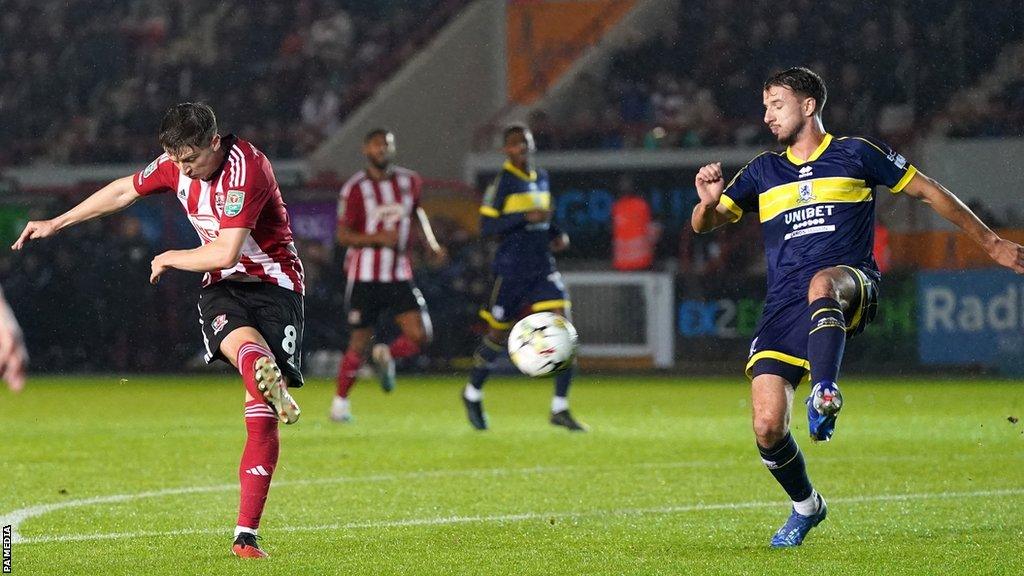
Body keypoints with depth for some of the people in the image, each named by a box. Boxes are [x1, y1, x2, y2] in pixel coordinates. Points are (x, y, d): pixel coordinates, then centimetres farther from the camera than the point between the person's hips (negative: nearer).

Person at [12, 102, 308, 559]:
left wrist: (170, 259, -7)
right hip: (222, 288, 4)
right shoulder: (177, 164, 2)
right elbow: (124, 191, 20)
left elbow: (226, 252, -25)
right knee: (243, 342, -36)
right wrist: (56, 223, 29)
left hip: (274, 285, -4)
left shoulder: (246, 170, -22)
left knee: (261, 416, -12)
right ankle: (270, 381, -71)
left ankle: (246, 534, -9)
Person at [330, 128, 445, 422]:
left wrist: (431, 242, 13)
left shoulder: (409, 182, 6)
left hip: (399, 275, 4)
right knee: (359, 343, 1)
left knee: (420, 337, -12)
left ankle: (386, 355, 19)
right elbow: (343, 235, -9)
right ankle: (340, 400, 21)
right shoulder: (354, 189, -8)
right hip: (364, 276, -4)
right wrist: (378, 238, -23)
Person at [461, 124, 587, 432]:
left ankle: (560, 409, -7)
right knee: (499, 335, 7)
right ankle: (472, 395, 32)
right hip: (511, 270, -5)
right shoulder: (502, 182, -9)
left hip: (543, 268, 5)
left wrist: (557, 235, 8)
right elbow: (486, 227, -14)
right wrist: (525, 217, -24)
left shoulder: (541, 178, 12)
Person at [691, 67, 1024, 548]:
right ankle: (805, 505, 17)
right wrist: (708, 202, -12)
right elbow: (705, 224, 13)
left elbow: (927, 191, 16)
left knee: (821, 283, -43)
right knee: (767, 428, -11)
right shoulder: (763, 172, 18)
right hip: (784, 305, 3)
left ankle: (825, 394, -58)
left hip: (851, 285, -3)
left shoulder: (856, 154, 10)